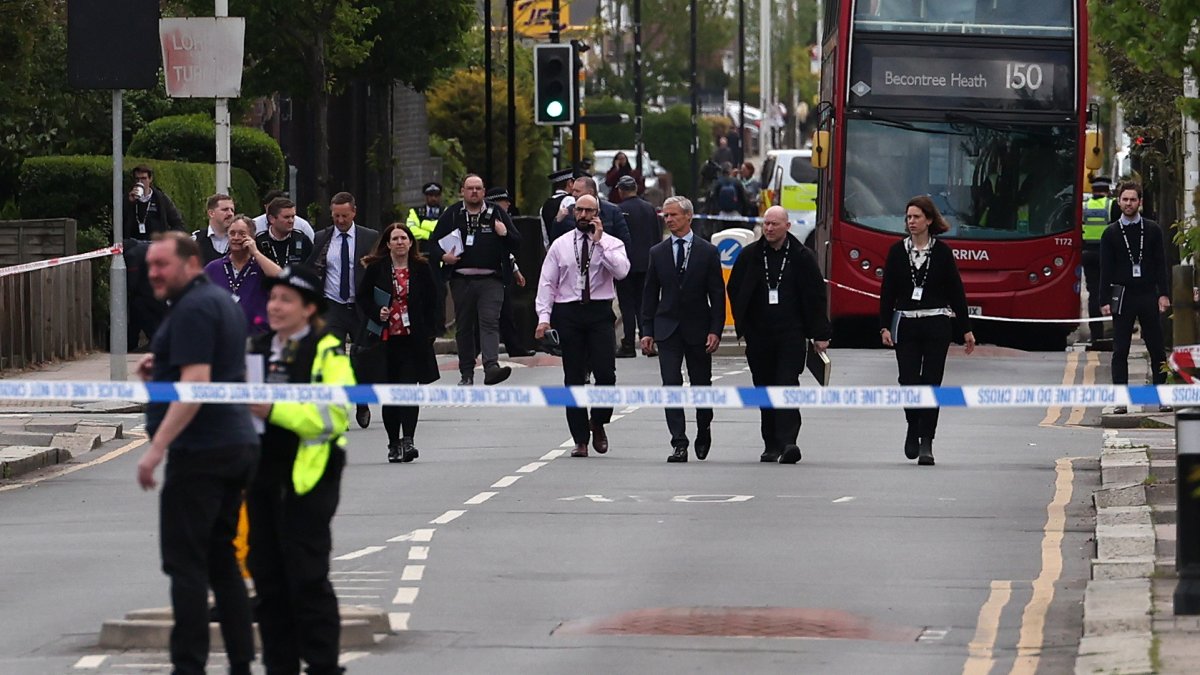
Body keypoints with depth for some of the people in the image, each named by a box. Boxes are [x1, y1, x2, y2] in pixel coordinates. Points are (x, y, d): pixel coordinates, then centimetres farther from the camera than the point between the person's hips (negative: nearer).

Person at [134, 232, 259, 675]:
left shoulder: (192, 309, -13)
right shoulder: (222, 302, 18)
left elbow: (196, 384, -21)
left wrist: (157, 447, -23)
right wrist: (159, 372, 15)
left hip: (200, 450, -10)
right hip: (238, 444, 10)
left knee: (185, 562, -7)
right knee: (221, 557, 13)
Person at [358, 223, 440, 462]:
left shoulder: (422, 269, 3)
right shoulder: (376, 268, 2)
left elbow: (431, 301, 6)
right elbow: (363, 296, 6)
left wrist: (427, 333, -1)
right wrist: (377, 314, -11)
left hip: (413, 337, -1)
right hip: (385, 336, 1)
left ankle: (408, 440, -15)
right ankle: (393, 443, 16)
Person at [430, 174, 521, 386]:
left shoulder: (496, 214, 9)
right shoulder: (452, 215, 9)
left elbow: (517, 244, 11)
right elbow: (435, 241, 14)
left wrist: (505, 234, -9)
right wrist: (443, 256, -6)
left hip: (490, 279, -2)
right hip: (461, 279, 2)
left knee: (490, 322, -16)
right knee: (463, 326, 6)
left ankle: (491, 367, -28)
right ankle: (467, 374, 14)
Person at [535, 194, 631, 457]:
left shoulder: (611, 244, 5)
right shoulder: (560, 245, 9)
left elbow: (622, 271, -14)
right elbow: (547, 283, 6)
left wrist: (599, 243, -14)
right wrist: (544, 317, -4)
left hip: (599, 312, -1)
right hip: (568, 313, 1)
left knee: (606, 373, -12)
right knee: (574, 378, 2)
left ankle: (598, 423, 13)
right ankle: (580, 439, 8)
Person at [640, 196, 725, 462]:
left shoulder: (708, 252, 0)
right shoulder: (657, 253, 6)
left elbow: (717, 294, -1)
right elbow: (650, 294, 8)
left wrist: (715, 330, -9)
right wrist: (647, 330, 1)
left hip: (698, 329, -1)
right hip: (667, 328, 1)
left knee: (701, 384, 9)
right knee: (671, 384, -9)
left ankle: (703, 431, 32)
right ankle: (679, 444, -10)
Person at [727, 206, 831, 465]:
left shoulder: (802, 257, 2)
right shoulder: (749, 256, 7)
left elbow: (815, 297, 4)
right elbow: (735, 291, 14)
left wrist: (820, 334, 1)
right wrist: (742, 325, 5)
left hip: (791, 334, -3)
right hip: (759, 334, 3)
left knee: (787, 385, -14)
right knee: (765, 389, 6)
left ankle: (787, 442, -20)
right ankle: (771, 446, 13)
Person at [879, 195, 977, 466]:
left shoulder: (942, 252, 1)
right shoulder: (897, 251, 5)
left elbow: (956, 291, 4)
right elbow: (887, 292, 6)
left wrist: (966, 330, 3)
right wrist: (884, 327, -3)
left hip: (937, 325, -1)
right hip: (906, 326, 1)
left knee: (931, 383, -4)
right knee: (908, 382, -4)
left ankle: (926, 443, 0)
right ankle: (914, 427, 23)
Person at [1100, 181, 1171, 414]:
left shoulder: (1152, 230, 7)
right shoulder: (1111, 233, 5)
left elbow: (1160, 264, 6)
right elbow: (1106, 270, 4)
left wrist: (1163, 294, -3)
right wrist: (1105, 301, -3)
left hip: (1148, 296, 0)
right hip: (1122, 297, 0)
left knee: (1157, 349, 0)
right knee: (1120, 351, -1)